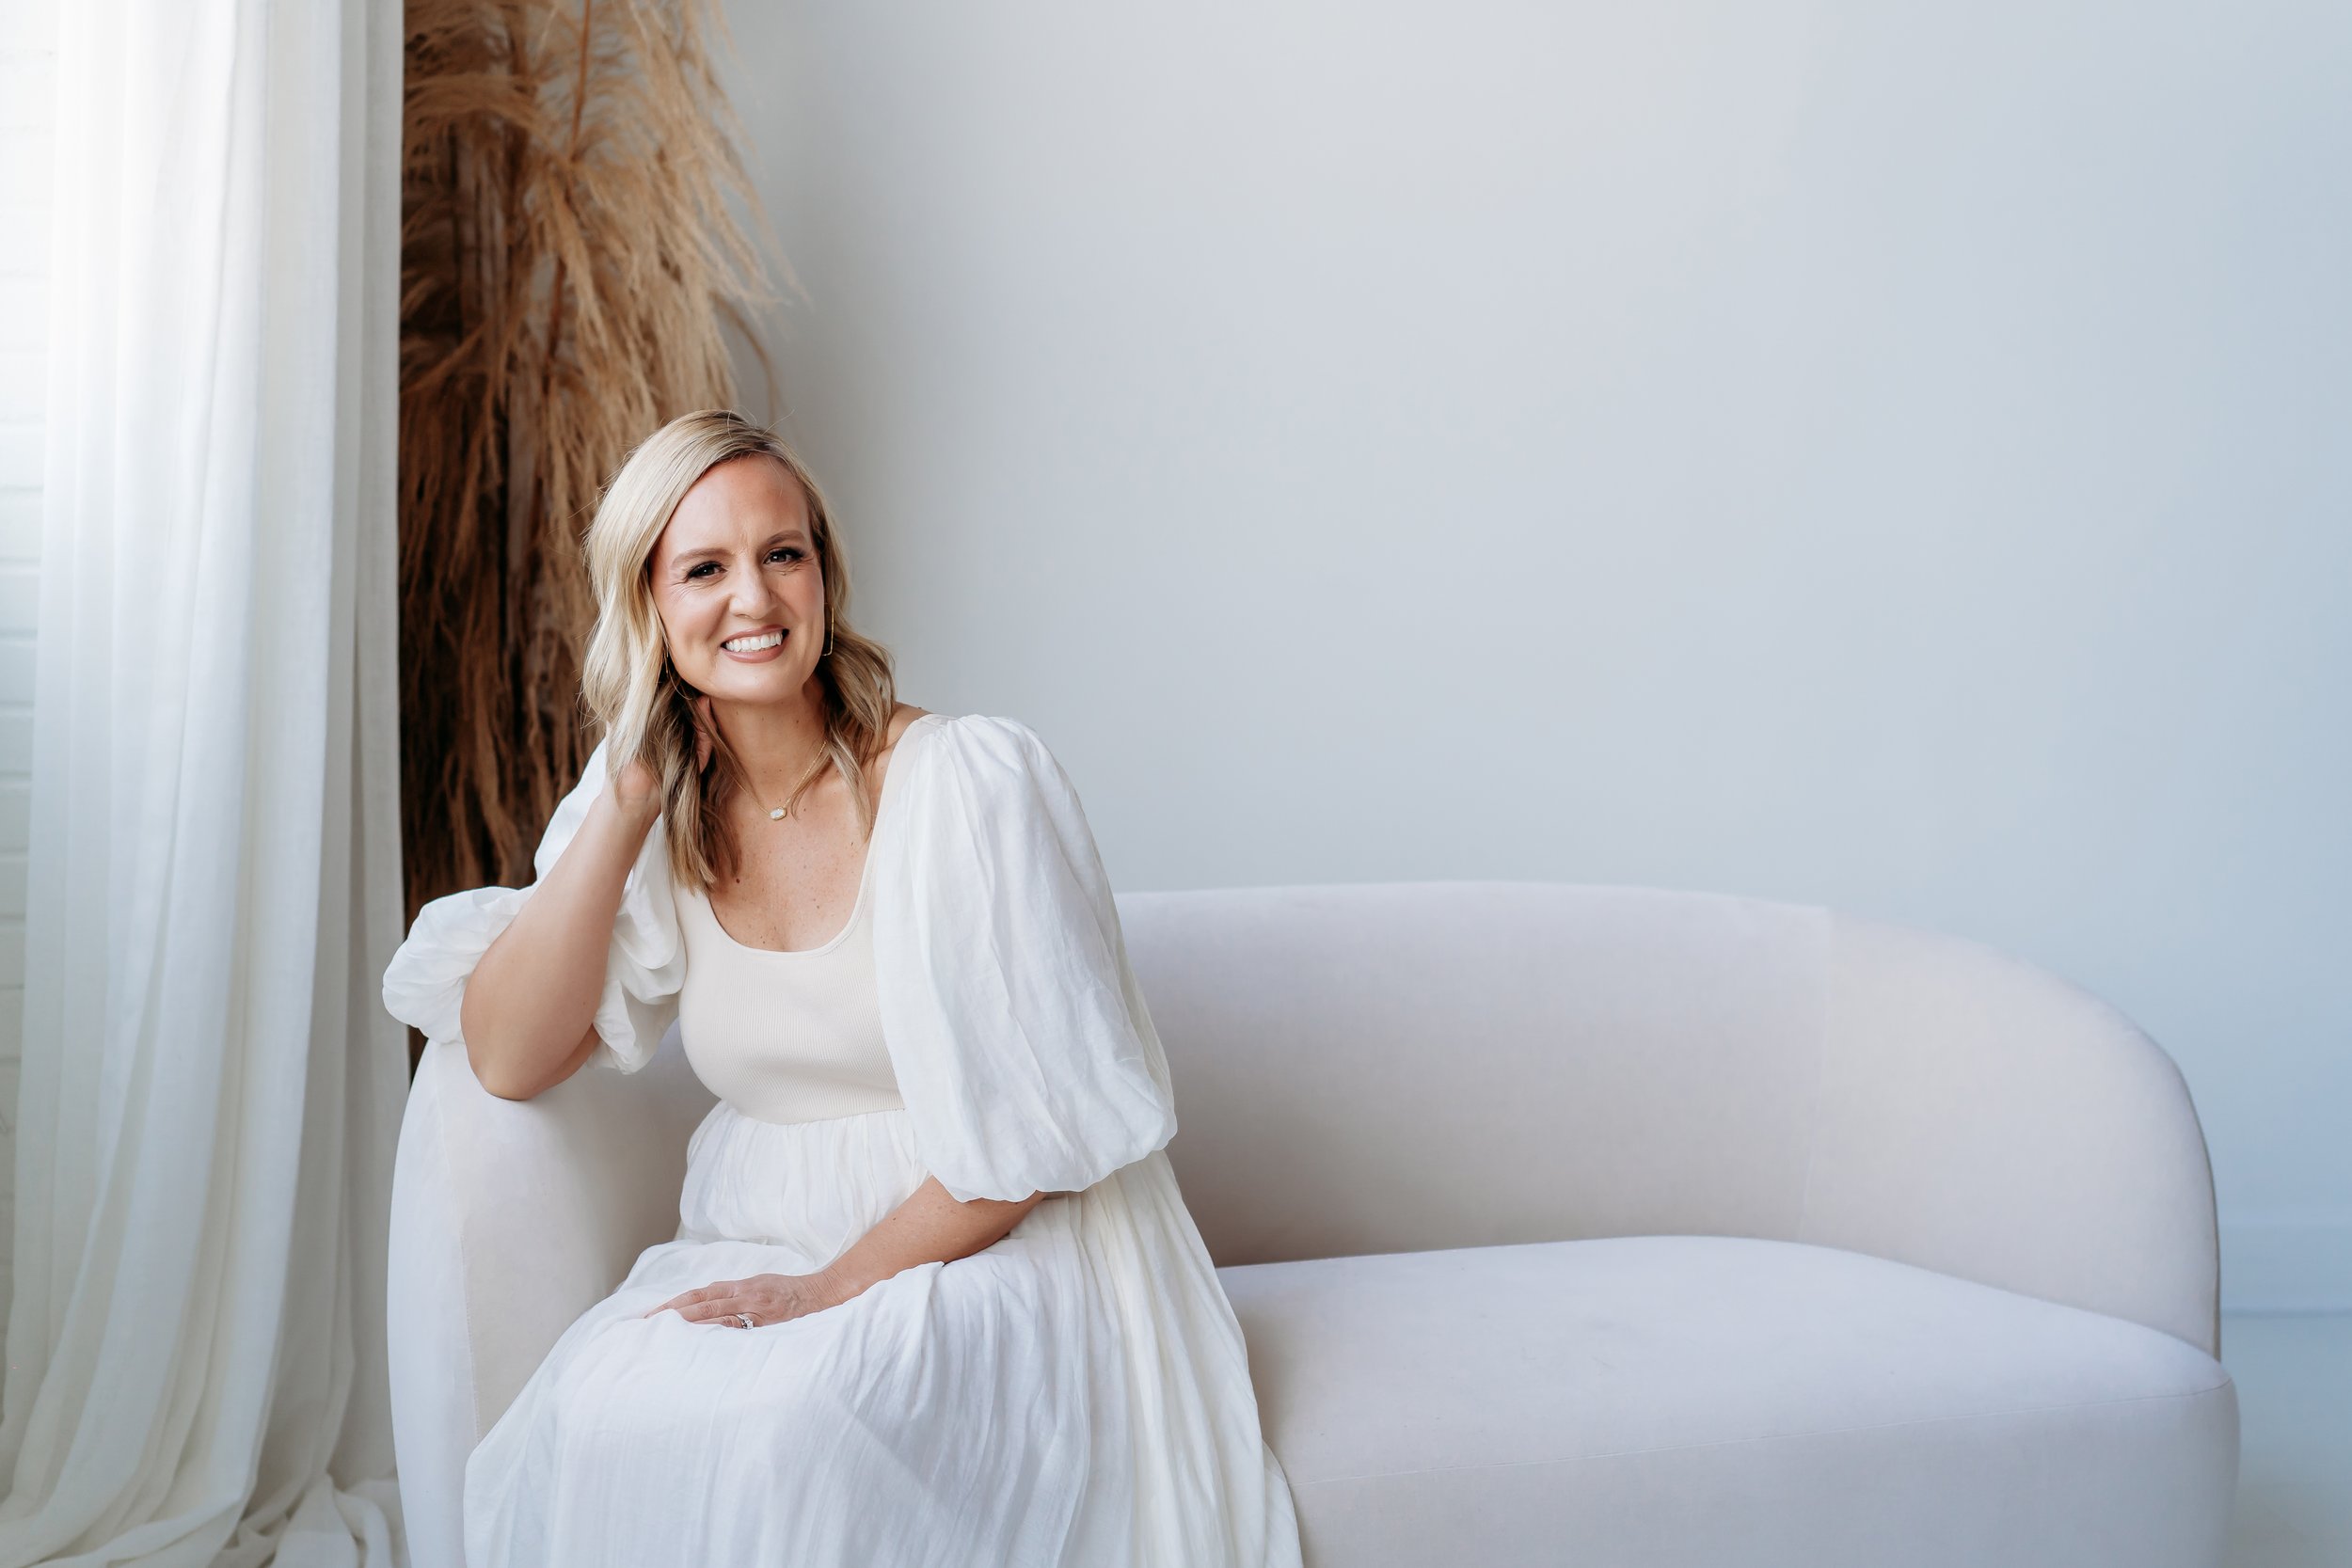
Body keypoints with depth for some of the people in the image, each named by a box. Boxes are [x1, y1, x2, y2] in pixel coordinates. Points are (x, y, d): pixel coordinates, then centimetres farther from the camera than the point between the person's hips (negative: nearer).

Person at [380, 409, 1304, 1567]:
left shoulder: (970, 778, -11)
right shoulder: (664, 816, 6)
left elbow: (1045, 1121, -10)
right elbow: (509, 1058, -5)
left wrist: (841, 1283, -13)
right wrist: (629, 800, -8)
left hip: (982, 1262, -4)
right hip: (755, 1255, 4)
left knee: (792, 1426, -35)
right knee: (592, 1419, -28)